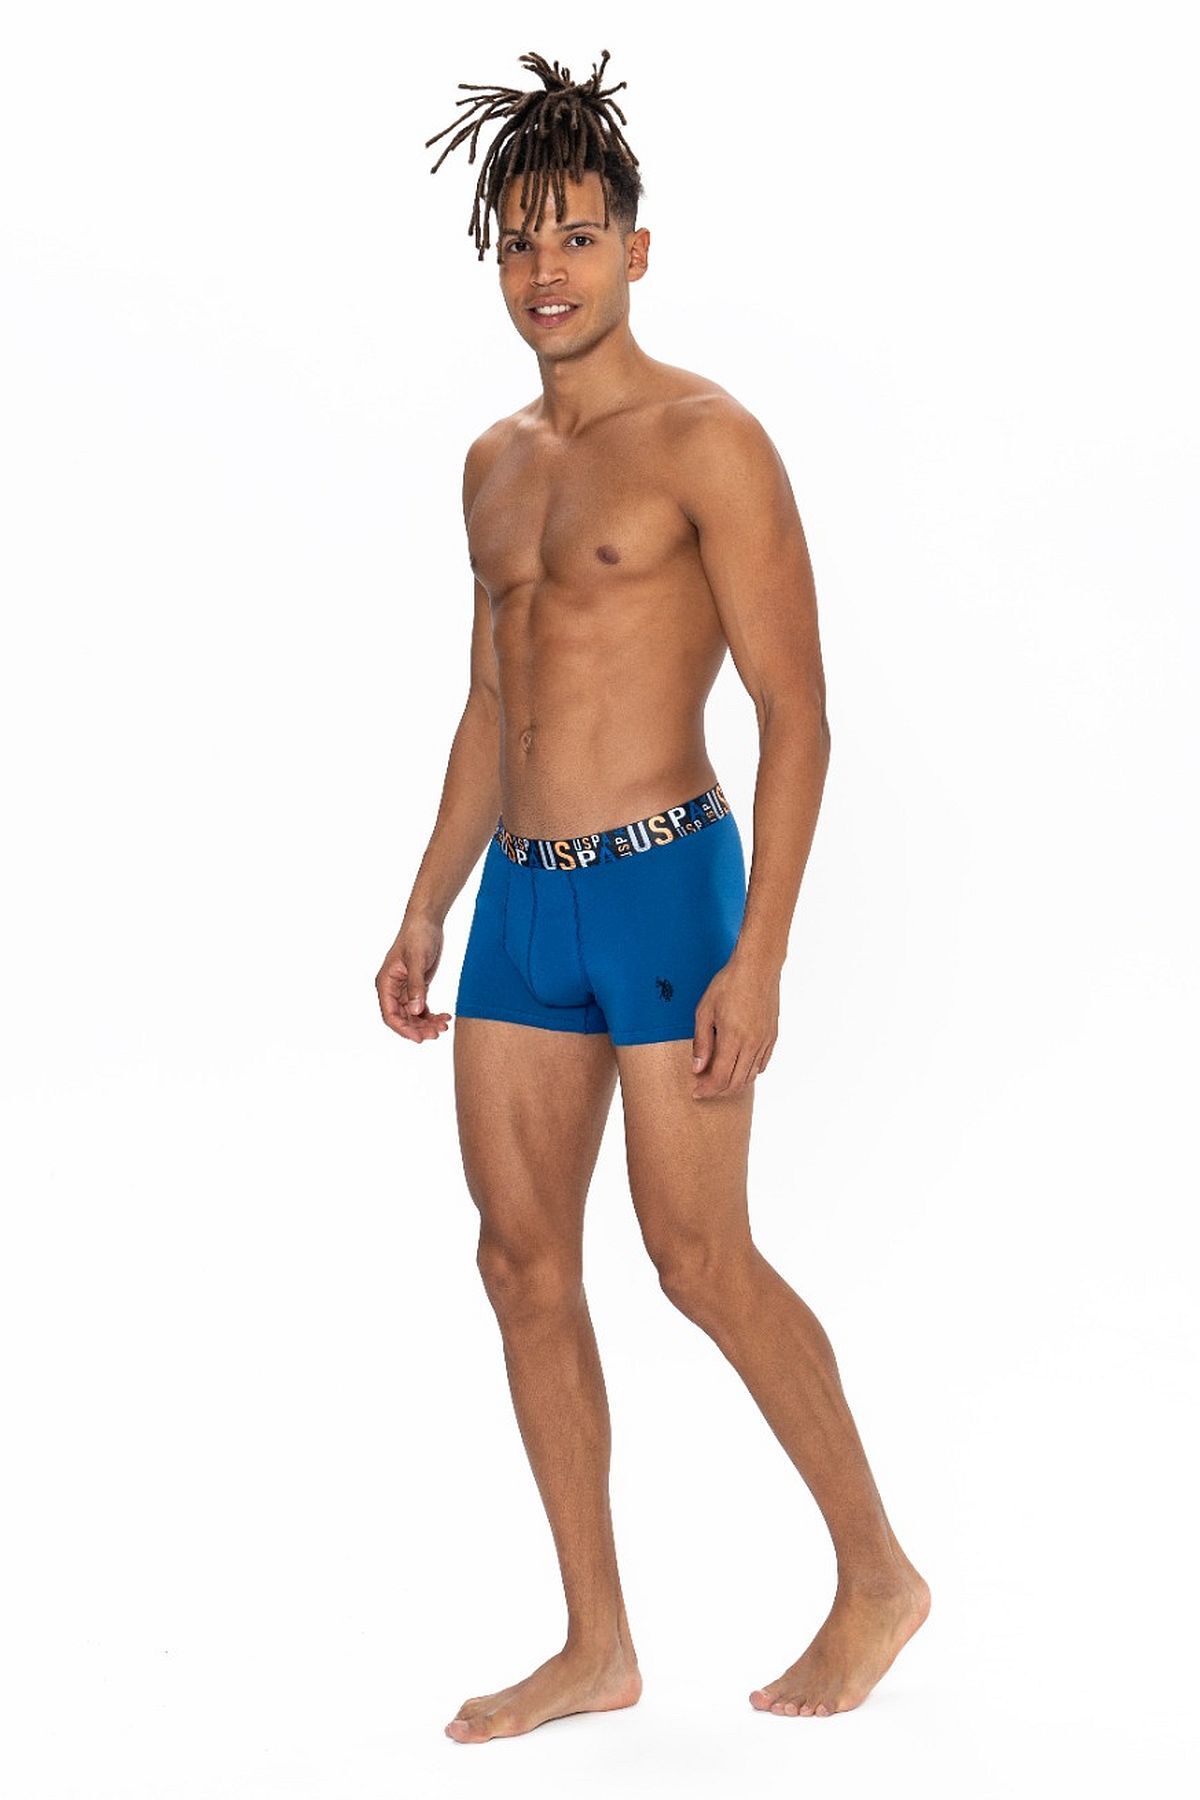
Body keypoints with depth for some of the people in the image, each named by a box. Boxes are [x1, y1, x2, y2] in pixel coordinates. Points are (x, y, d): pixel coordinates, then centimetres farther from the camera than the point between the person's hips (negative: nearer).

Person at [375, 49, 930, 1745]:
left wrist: (762, 954, -19)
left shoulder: (707, 441, -8)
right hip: (520, 899, 7)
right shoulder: (495, 464, 15)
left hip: (662, 883, -7)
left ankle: (880, 1575, 19)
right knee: (525, 1265, 5)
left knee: (701, 1256, -2)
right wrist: (428, 907, 20)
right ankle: (597, 1647, 16)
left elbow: (796, 716, -12)